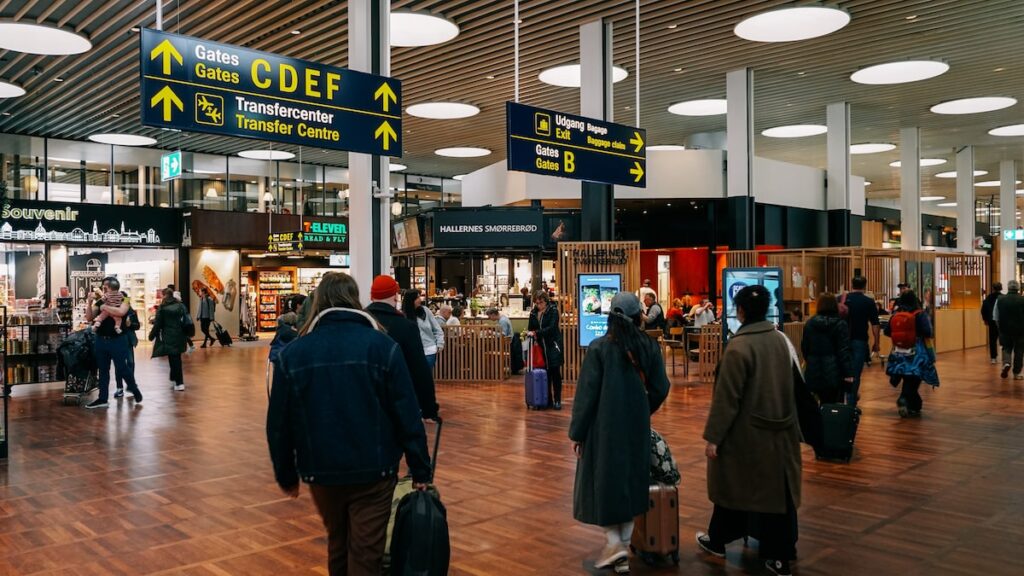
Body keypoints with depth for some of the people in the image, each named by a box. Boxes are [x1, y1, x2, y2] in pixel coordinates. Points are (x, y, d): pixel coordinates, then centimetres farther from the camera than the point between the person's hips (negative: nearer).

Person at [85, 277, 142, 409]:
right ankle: (102, 399, 18)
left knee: (122, 368, -1)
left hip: (117, 340, -5)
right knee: (103, 370, 11)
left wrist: (105, 307, -17)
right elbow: (89, 318, 3)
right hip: (101, 340, 5)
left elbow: (121, 312, -28)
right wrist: (90, 302, -8)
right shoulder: (100, 302, 7)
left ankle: (135, 390, 21)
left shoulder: (122, 300, -6)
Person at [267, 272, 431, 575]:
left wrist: (286, 475, 14)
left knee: (337, 546, 24)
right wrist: (420, 470, -1)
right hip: (373, 471, -3)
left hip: (321, 471, 3)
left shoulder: (293, 352, -2)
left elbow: (279, 423, 2)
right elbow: (407, 416, -9)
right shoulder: (382, 346, -8)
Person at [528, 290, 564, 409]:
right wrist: (534, 338, -6)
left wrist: (536, 333, -23)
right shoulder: (533, 313, 8)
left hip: (553, 345, -4)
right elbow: (530, 328, 11)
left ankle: (557, 400, 2)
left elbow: (552, 328, -18)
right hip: (541, 346, 4)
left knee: (555, 372, -3)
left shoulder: (553, 311, -7)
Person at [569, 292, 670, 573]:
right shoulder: (650, 347, -3)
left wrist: (577, 432, -4)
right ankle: (623, 547, 21)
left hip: (605, 425, -3)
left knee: (604, 481, 10)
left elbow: (587, 393, -12)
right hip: (637, 426, 4)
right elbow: (660, 389, 1)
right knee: (630, 481, 15)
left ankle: (614, 542, 1)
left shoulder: (599, 348, -12)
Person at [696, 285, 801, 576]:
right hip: (780, 430, 5)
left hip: (747, 432, -5)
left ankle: (717, 541, 31)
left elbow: (726, 397, -19)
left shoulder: (739, 346, -20)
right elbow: (791, 386, 11)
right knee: (778, 488, 10)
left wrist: (713, 436, -13)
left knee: (734, 485, 13)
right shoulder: (781, 339, -1)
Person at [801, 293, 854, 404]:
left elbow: (804, 347, 11)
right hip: (834, 372, -4)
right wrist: (848, 373, -10)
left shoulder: (809, 324, 5)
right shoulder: (840, 324, -8)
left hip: (814, 373, 4)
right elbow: (844, 350, -11)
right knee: (835, 405, 3)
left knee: (824, 403, 13)